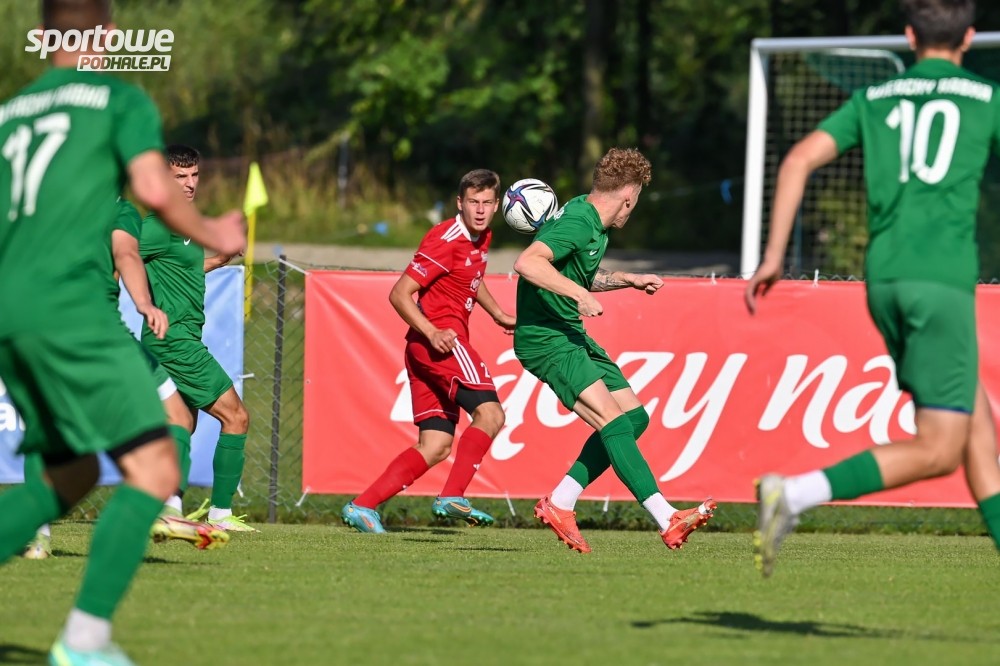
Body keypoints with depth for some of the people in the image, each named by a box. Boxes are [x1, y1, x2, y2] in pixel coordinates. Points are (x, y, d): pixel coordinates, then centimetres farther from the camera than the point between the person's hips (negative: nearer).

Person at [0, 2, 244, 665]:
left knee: (71, 474, 20)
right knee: (154, 469, -5)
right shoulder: (121, 98, 5)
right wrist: (212, 235, 8)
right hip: (68, 304, -7)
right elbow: (154, 189, -8)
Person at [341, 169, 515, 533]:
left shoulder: (481, 238, 15)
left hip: (440, 342, 9)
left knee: (435, 448, 5)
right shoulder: (446, 240, -13)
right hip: (441, 341, -9)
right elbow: (399, 294, -14)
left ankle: (361, 506, 2)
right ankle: (452, 497, -25)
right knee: (489, 413, -22)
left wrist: (499, 315, 25)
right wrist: (432, 333, -25)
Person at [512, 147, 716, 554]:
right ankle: (667, 520, -29)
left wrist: (627, 280, 28)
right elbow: (527, 263, -32)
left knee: (634, 416, 8)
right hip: (544, 338, -11)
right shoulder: (577, 222, -18)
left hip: (573, 336, 11)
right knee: (611, 421, -21)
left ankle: (559, 504, 10)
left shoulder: (592, 224, 14)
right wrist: (580, 294, -36)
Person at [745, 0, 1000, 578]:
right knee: (937, 451, -6)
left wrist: (773, 257, 6)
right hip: (944, 278, -6)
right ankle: (794, 495, -23)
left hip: (883, 280, 6)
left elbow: (800, 159, 5)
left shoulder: (874, 99, 16)